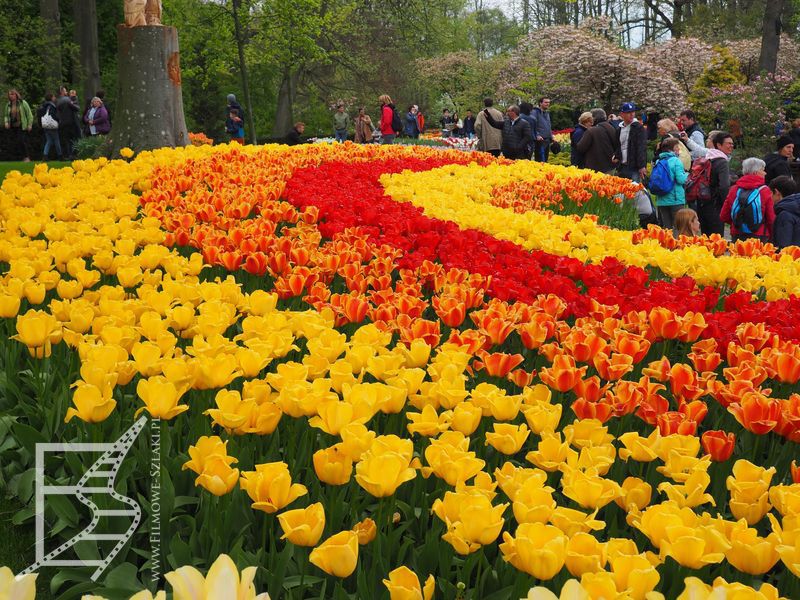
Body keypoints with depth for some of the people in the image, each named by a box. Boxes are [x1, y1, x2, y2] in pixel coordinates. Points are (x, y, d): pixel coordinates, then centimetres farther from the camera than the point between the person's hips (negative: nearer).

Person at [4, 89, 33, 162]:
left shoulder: (23, 103, -4)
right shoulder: (8, 105, 10)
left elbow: (29, 114, -2)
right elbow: (6, 115, 19)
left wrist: (29, 124, -7)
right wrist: (6, 122, -1)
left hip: (22, 127, -5)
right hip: (13, 127, 5)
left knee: (23, 141, -12)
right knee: (14, 143, 3)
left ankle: (27, 157, -4)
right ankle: (15, 158, 10)